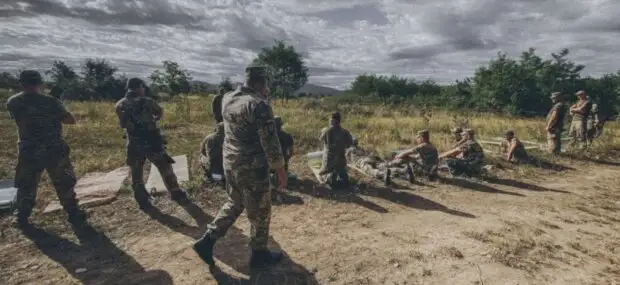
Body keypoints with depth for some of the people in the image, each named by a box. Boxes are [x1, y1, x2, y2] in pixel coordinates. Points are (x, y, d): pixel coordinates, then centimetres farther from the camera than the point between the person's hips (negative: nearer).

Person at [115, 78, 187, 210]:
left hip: (134, 144, 3)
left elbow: (122, 124, 10)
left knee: (136, 173, 15)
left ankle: (143, 201, 20)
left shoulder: (120, 105, 1)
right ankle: (176, 193, 20)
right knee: (165, 167, 12)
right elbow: (160, 113, 8)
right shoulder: (147, 101, -9)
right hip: (152, 142, -3)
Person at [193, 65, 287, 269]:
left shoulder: (227, 99, 5)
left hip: (230, 162, 8)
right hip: (252, 167, -7)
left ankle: (207, 240, 26)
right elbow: (270, 141, -20)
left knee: (235, 203, 26)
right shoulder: (259, 105, -19)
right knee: (260, 212, 10)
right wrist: (280, 169, -9)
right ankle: (259, 254, 26)